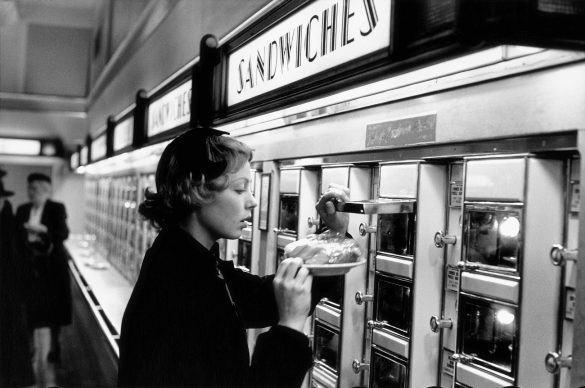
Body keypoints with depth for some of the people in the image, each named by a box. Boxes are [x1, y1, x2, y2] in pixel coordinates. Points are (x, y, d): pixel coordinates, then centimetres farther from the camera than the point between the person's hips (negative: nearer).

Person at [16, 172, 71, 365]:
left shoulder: (57, 208, -3)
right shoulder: (22, 210, 9)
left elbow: (64, 234, -13)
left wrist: (42, 229, -25)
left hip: (52, 265, -3)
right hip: (30, 265, 3)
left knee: (54, 307, 3)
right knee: (30, 307, 2)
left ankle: (55, 346, 15)